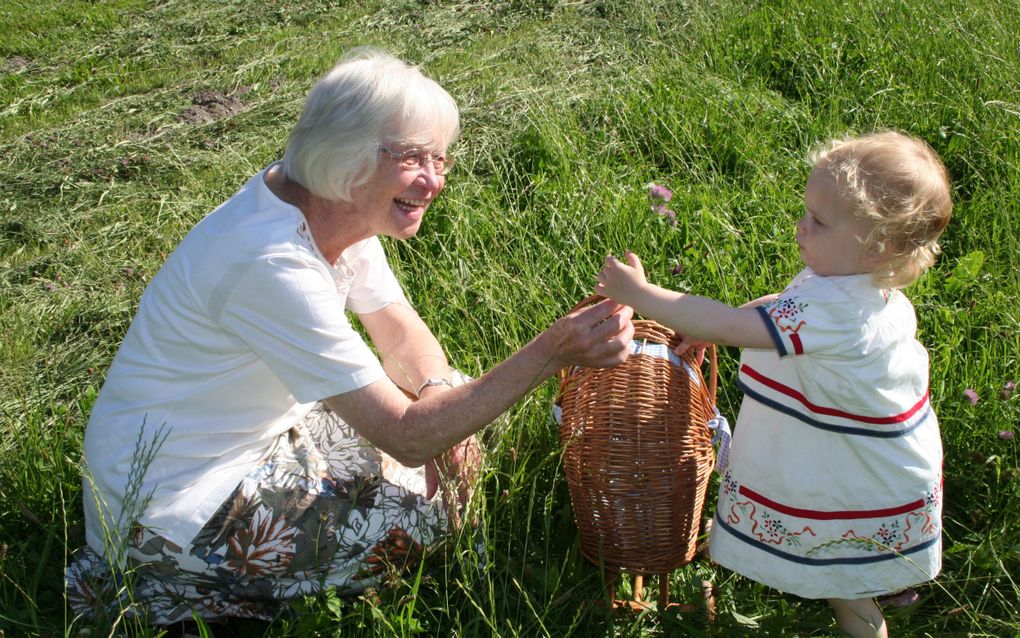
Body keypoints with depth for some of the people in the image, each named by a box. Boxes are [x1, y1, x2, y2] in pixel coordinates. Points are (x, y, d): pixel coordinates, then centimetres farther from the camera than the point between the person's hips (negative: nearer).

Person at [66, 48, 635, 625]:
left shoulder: (341, 209, -6)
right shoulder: (273, 263, -33)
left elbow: (402, 332, 5)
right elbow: (407, 437, -32)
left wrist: (441, 389, -17)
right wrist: (551, 354, -39)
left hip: (261, 431, 9)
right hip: (167, 502, -9)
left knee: (456, 448, 5)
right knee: (428, 510, -10)